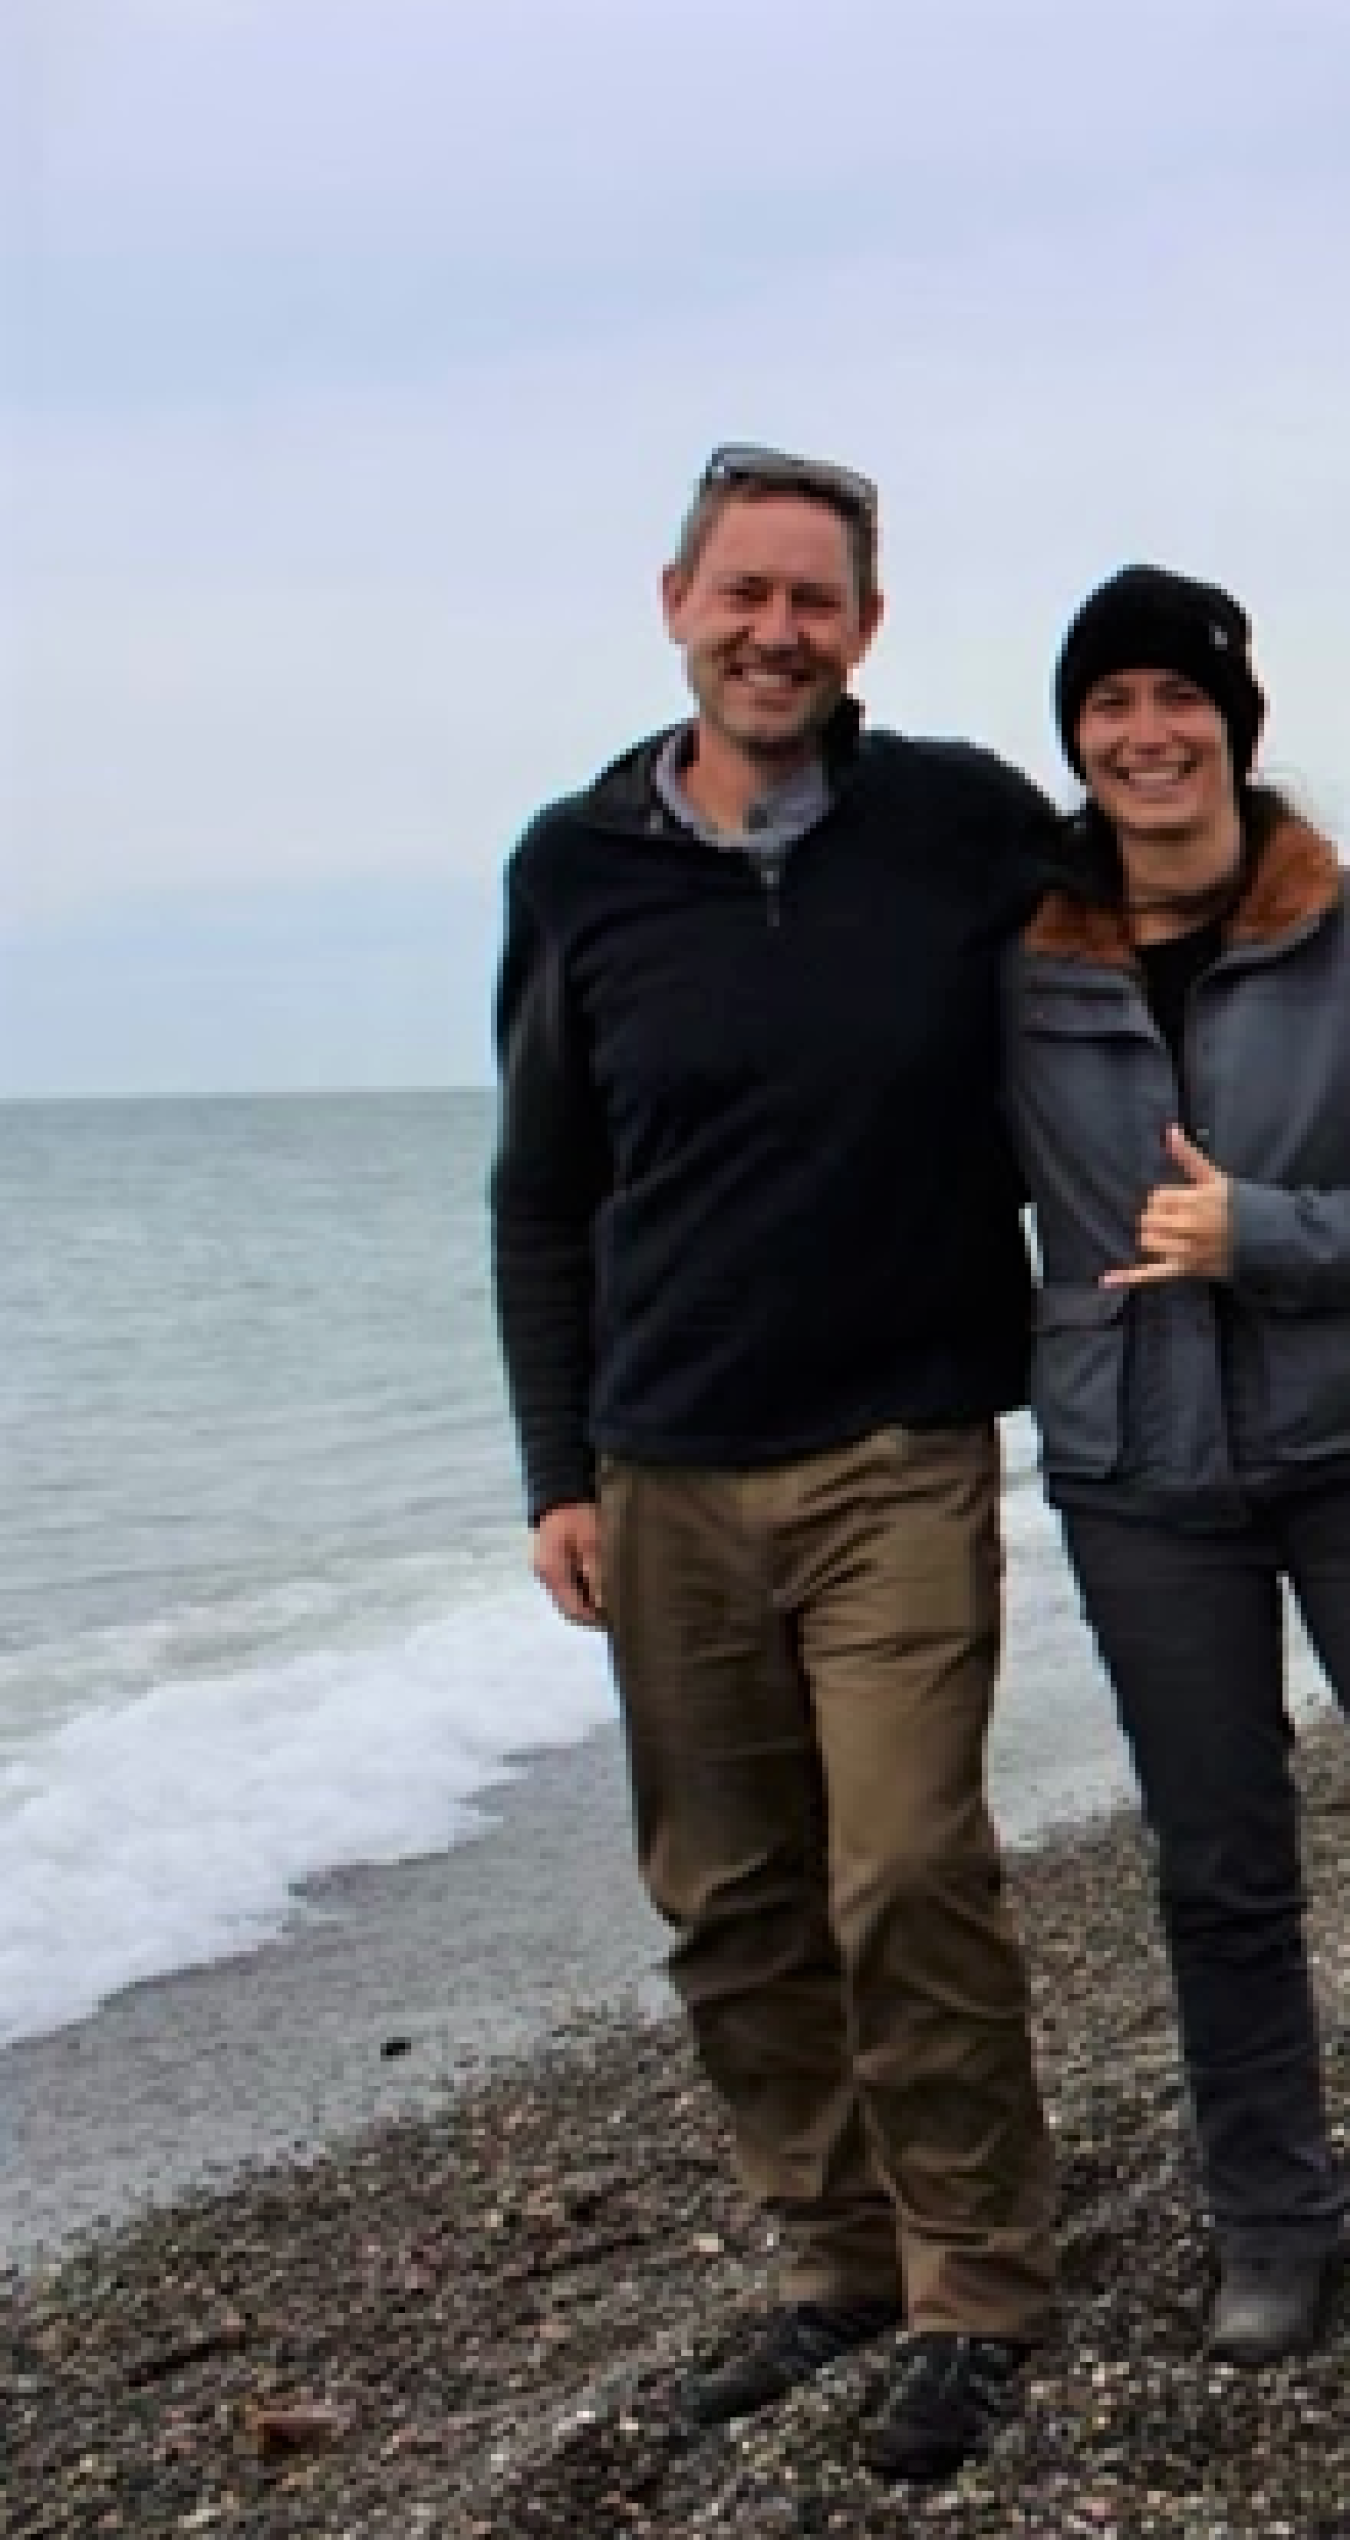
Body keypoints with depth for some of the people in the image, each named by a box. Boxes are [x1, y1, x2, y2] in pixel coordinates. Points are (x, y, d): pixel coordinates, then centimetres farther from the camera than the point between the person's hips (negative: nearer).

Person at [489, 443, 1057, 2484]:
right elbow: (541, 1206, 9)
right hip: (667, 1482, 3)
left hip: (900, 1463, -3)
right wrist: (558, 1475, 5)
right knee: (731, 1911, 8)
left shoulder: (971, 827, -3)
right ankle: (838, 2264, 24)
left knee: (907, 1886, -9)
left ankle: (976, 2293, 8)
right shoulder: (579, 869, 3)